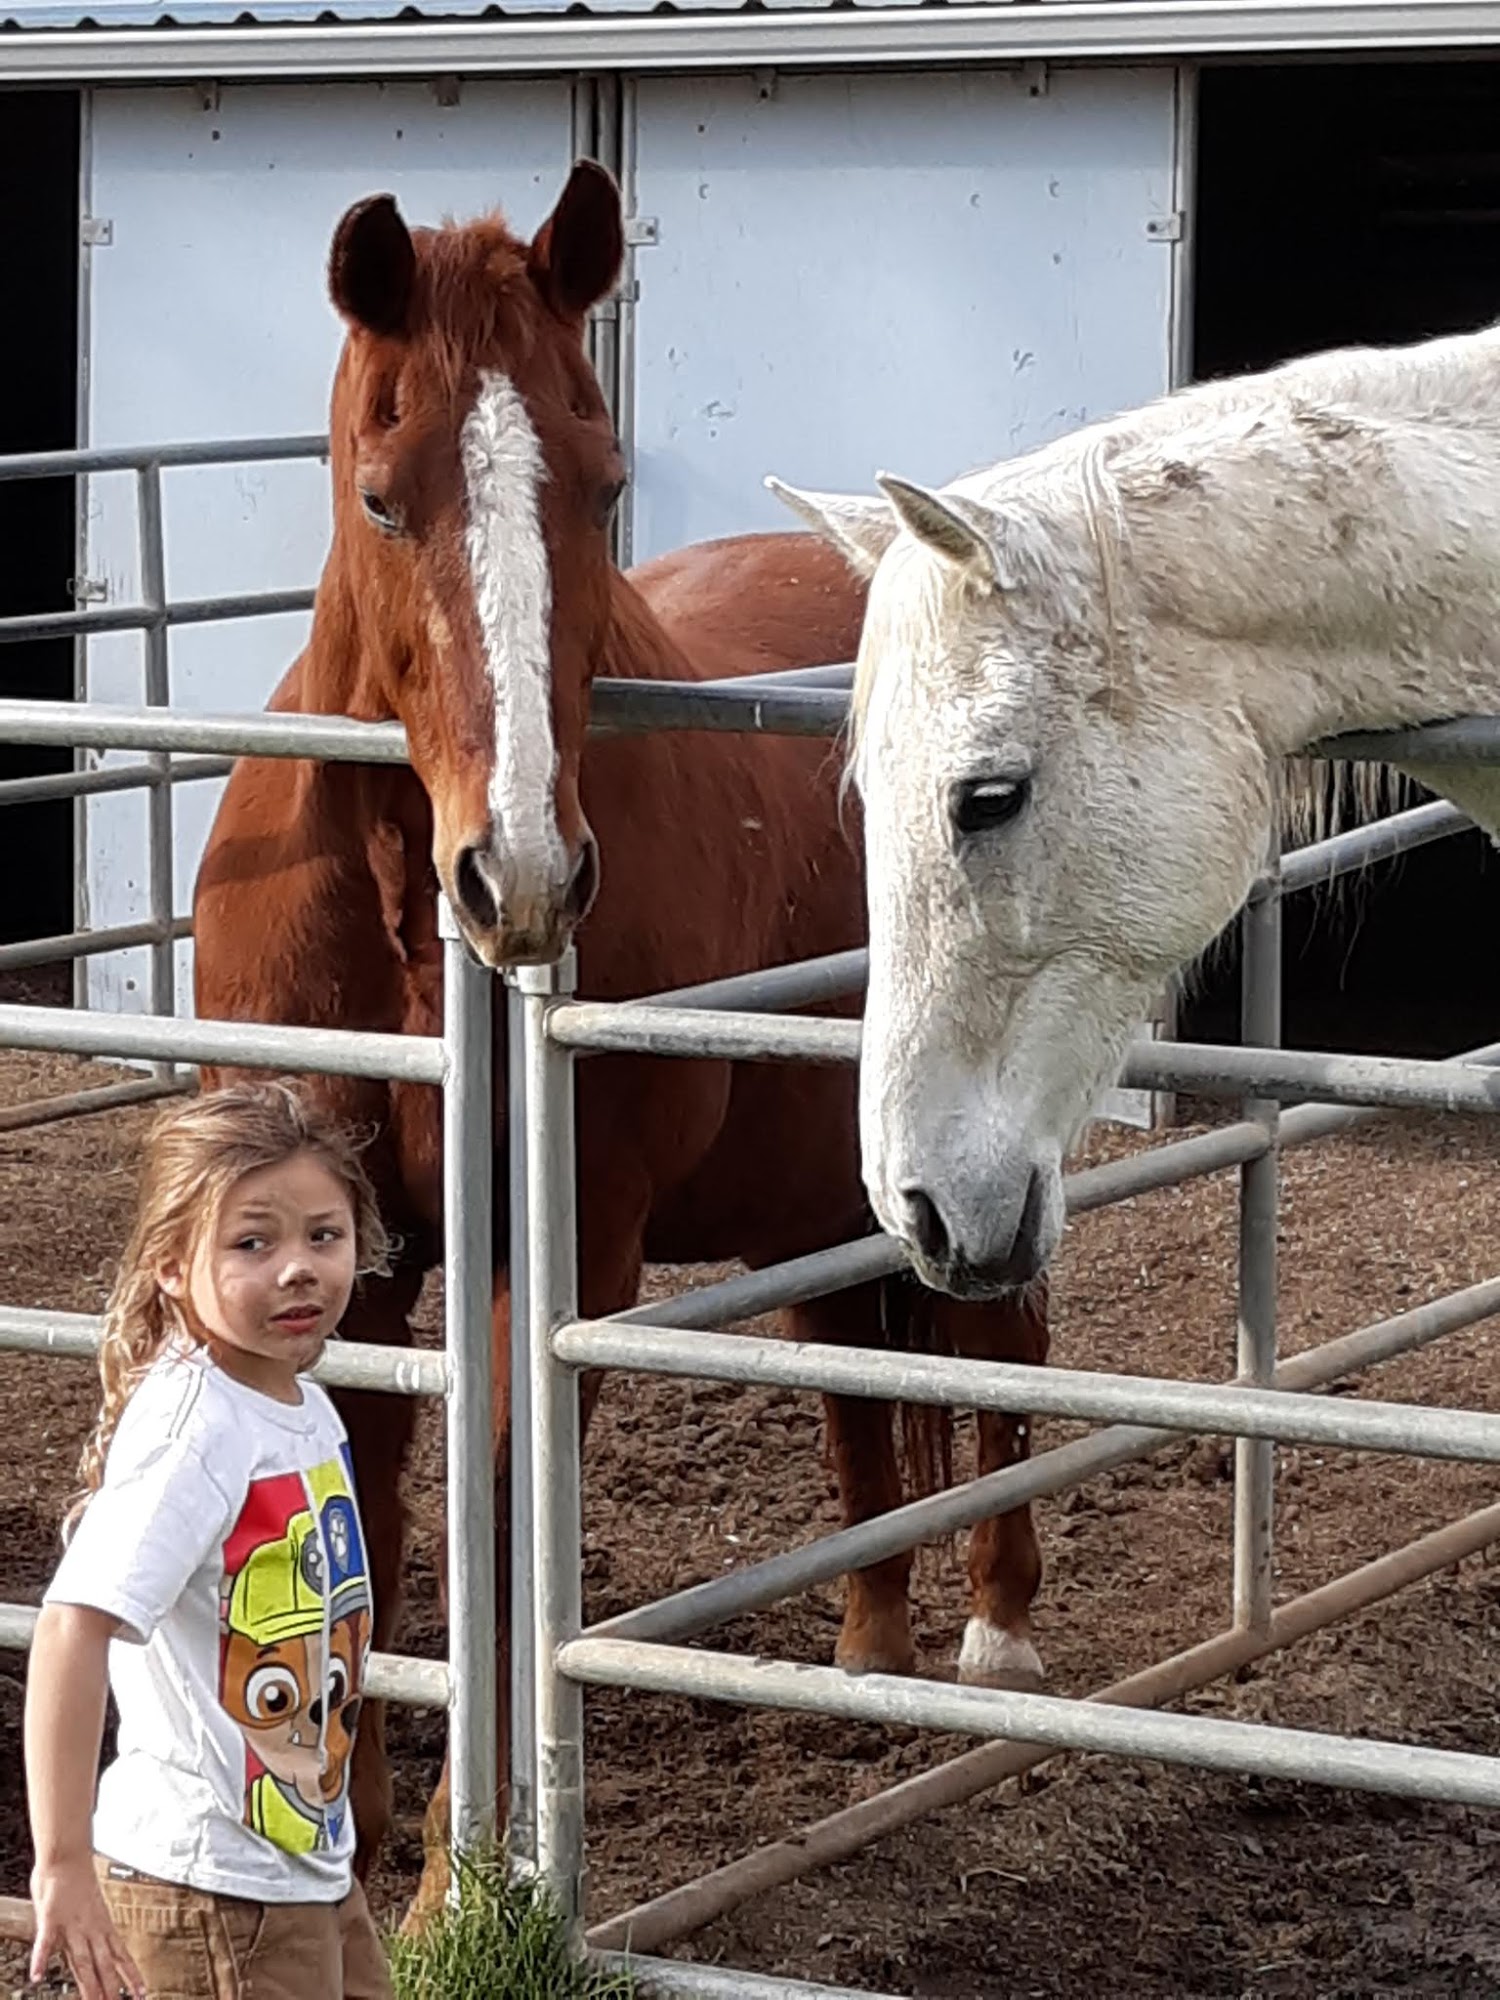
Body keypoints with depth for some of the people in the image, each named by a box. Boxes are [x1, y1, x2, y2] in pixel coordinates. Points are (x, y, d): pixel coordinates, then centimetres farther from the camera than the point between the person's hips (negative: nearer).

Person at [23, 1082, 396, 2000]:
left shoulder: (306, 1408, 4)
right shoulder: (194, 1424, -22)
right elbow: (75, 1625, -32)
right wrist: (63, 1862, -36)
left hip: (311, 1858, 9)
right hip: (213, 1886, -9)